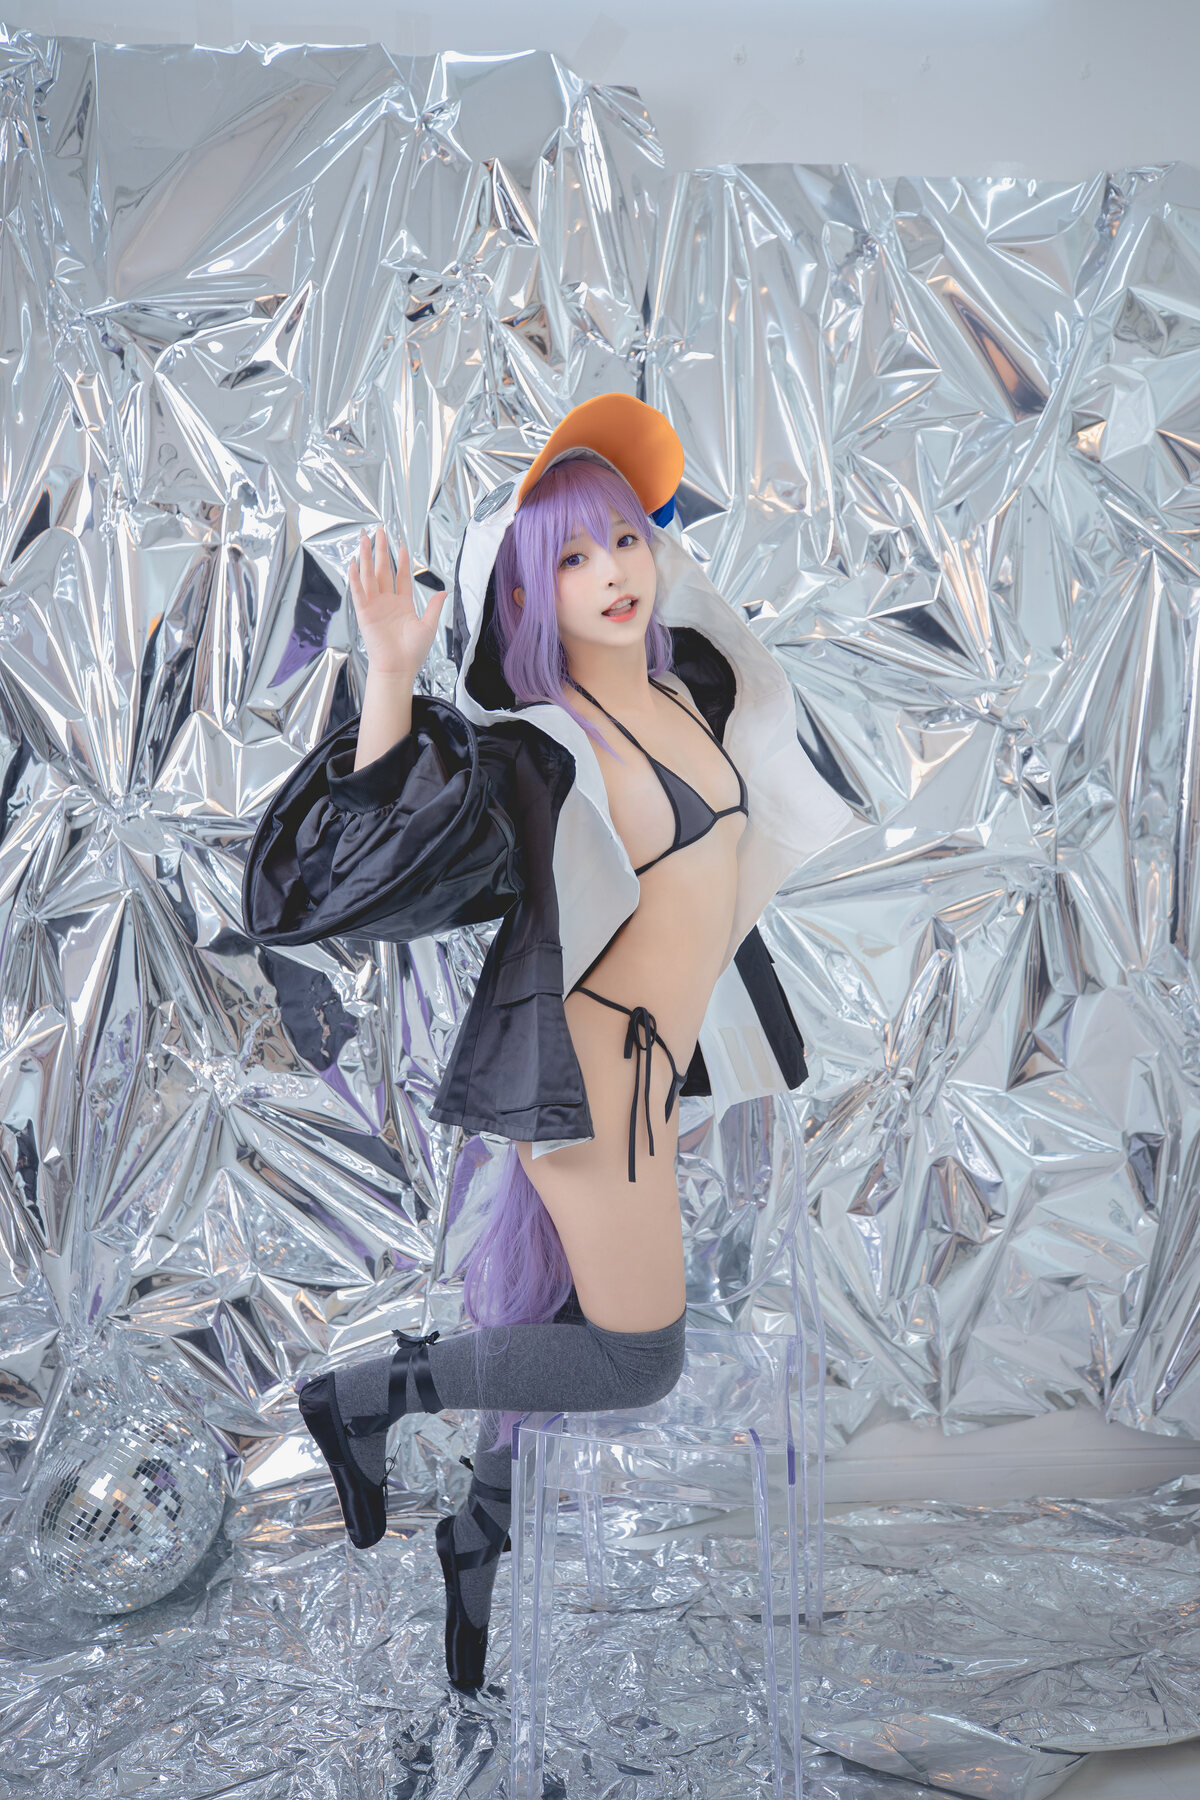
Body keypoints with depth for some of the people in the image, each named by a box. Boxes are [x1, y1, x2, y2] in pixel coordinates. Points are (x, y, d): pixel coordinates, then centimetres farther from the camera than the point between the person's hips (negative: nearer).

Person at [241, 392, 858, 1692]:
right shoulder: (529, 747, -20)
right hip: (592, 1059, -8)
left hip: (664, 1051, 8)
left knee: (556, 1311, 20)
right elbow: (356, 857, -33)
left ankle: (483, 1530, 40)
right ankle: (365, 1393, 13)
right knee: (636, 1360, 0)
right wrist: (391, 676, -39)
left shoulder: (687, 681, 2)